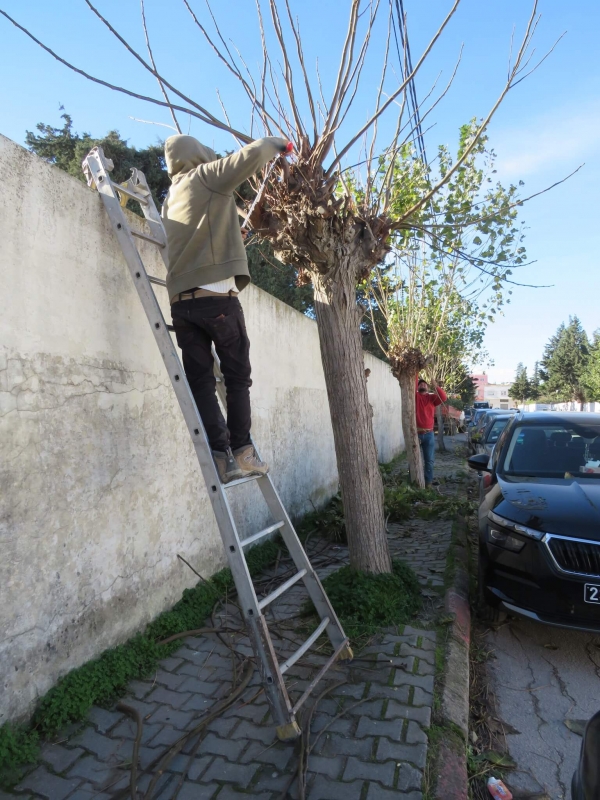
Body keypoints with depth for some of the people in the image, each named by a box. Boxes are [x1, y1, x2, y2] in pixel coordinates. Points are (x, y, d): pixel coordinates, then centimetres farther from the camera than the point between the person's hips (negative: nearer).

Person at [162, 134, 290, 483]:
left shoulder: (170, 198, 26)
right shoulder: (207, 176, 8)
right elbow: (252, 154, -3)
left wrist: (233, 232, 39)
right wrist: (275, 143, 17)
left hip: (180, 301, 6)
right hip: (215, 295, -5)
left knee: (201, 380, 1)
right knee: (237, 376, 3)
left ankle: (220, 455, -5)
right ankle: (242, 452, 4)